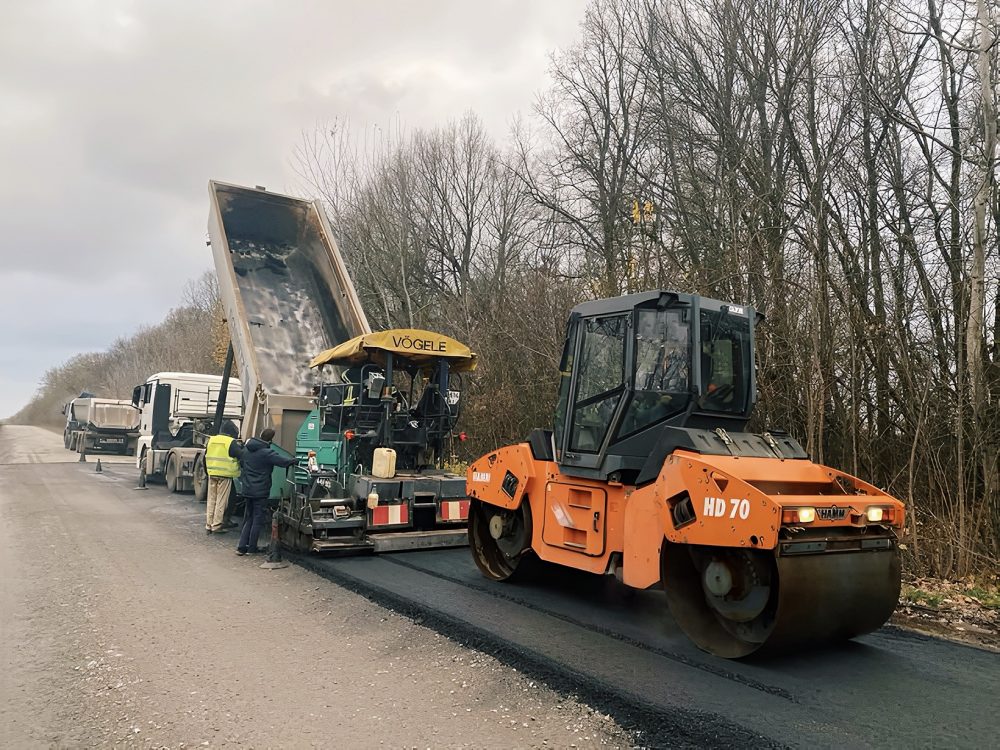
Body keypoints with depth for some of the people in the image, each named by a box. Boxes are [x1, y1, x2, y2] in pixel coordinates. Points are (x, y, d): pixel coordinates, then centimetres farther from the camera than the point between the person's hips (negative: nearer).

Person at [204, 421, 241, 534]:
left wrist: (207, 471, 24)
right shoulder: (231, 442, -9)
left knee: (211, 500, 12)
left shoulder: (211, 440, 10)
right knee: (221, 501, 0)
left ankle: (208, 525, 15)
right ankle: (217, 526, 2)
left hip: (212, 474, 6)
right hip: (225, 475, -6)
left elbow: (205, 457, 16)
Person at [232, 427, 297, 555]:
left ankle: (241, 547, 12)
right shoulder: (267, 453, -19)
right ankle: (252, 548, 11)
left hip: (247, 490, 6)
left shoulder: (245, 450, 5)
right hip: (261, 491, -6)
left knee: (248, 519, 16)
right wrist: (294, 460, -6)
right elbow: (284, 462, -24)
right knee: (257, 520, 5)